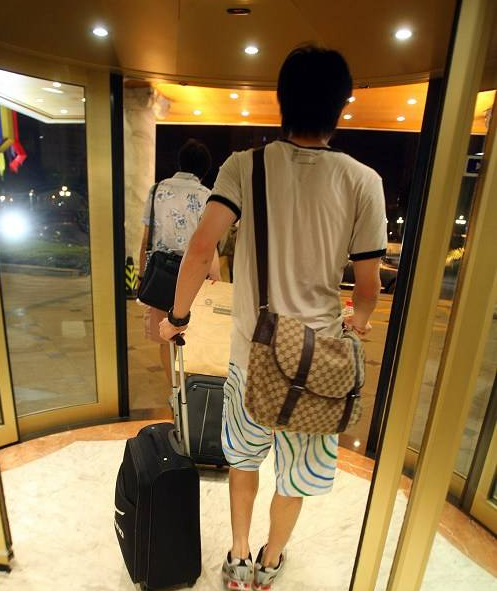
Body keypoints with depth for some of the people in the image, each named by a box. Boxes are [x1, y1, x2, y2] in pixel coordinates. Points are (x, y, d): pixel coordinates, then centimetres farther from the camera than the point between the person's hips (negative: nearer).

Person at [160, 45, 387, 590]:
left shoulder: (244, 166, -8)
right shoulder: (363, 181, -8)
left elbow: (200, 248, -20)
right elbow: (368, 287, -6)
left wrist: (177, 317, -4)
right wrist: (358, 321, 16)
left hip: (252, 351, 1)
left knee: (244, 458, 28)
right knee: (295, 474, 24)